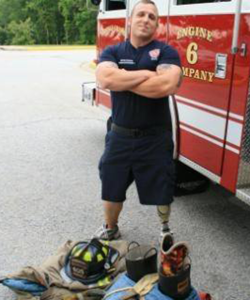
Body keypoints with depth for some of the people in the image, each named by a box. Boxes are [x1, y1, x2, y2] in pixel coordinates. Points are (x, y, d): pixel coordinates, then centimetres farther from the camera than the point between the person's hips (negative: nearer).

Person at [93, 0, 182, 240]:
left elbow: (167, 85, -25)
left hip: (155, 137, -2)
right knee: (112, 187, 15)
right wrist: (146, 74, -19)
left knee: (161, 189, 12)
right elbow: (104, 78, -20)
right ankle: (110, 229, 41)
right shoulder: (112, 52, 1)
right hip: (120, 136, 2)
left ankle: (165, 228, 41)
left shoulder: (166, 52, -5)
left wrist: (121, 80, -15)